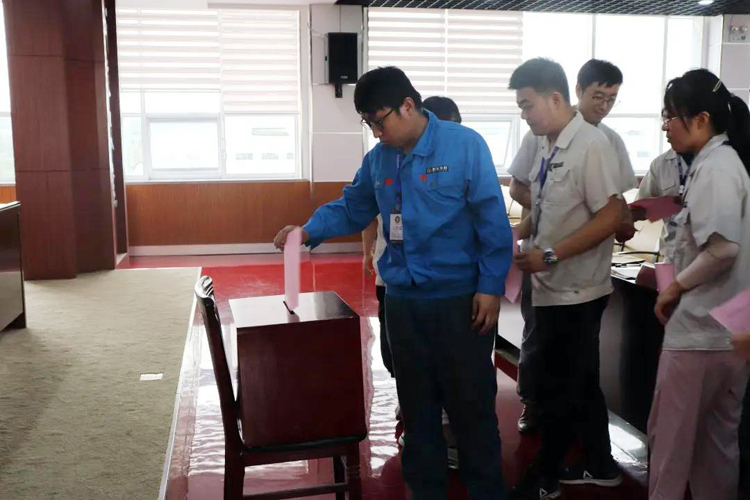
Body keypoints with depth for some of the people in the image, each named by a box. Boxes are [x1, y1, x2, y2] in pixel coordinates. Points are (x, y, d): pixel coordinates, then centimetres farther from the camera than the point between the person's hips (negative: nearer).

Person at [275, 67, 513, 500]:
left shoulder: (465, 145, -11)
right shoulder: (378, 160, 5)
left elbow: (493, 221, -12)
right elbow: (351, 209, 13)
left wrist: (491, 287, -14)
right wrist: (307, 231, -4)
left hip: (461, 299, -5)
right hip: (403, 301, 5)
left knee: (471, 403, 6)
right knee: (417, 405, 16)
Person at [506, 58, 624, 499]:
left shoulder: (592, 145, -17)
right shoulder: (548, 146, 8)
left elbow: (611, 217, -21)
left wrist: (550, 255, -22)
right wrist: (518, 234, 3)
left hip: (575, 291, -8)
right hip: (554, 287, 8)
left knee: (559, 389, 6)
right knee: (581, 383, 19)